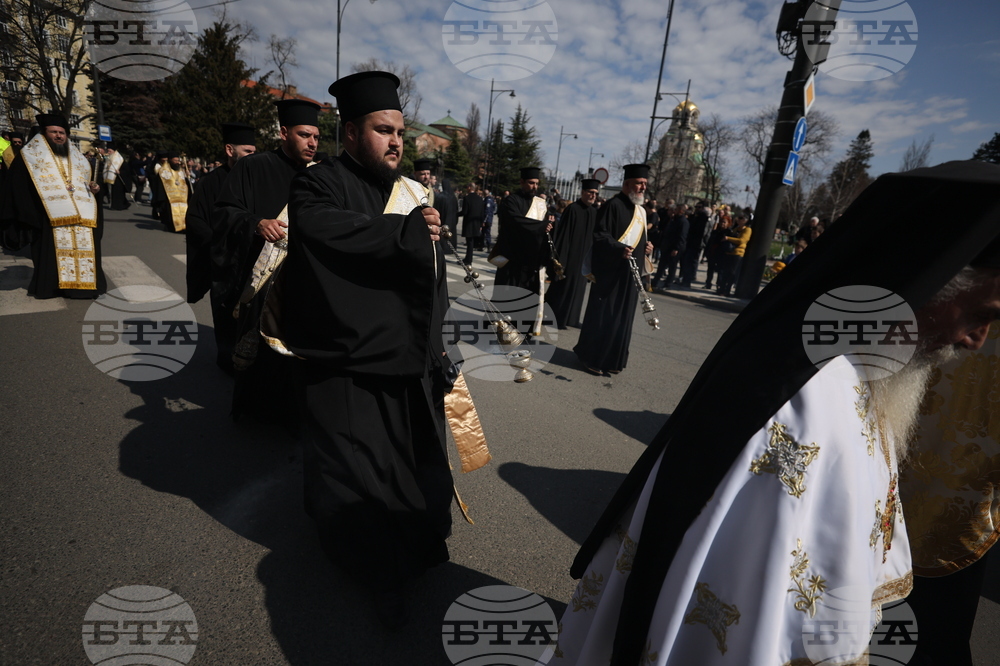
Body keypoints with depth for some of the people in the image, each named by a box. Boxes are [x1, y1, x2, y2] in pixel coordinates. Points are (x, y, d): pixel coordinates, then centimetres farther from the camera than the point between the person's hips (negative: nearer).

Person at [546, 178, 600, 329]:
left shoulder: (594, 212, 7)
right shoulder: (572, 209, -13)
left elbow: (595, 236, 12)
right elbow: (562, 233, -15)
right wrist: (560, 258, -19)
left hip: (584, 258, 7)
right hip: (570, 256, -7)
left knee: (578, 288, 13)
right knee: (563, 288, 1)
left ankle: (572, 318, 23)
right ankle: (555, 318, 13)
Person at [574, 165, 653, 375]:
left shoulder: (641, 210, 17)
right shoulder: (614, 205, -10)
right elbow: (599, 235, -18)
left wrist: (646, 246, 4)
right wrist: (620, 248, -32)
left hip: (631, 271, 9)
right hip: (610, 270, -8)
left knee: (623, 316, 11)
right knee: (602, 315, -2)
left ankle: (612, 359, 21)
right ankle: (592, 357, 10)